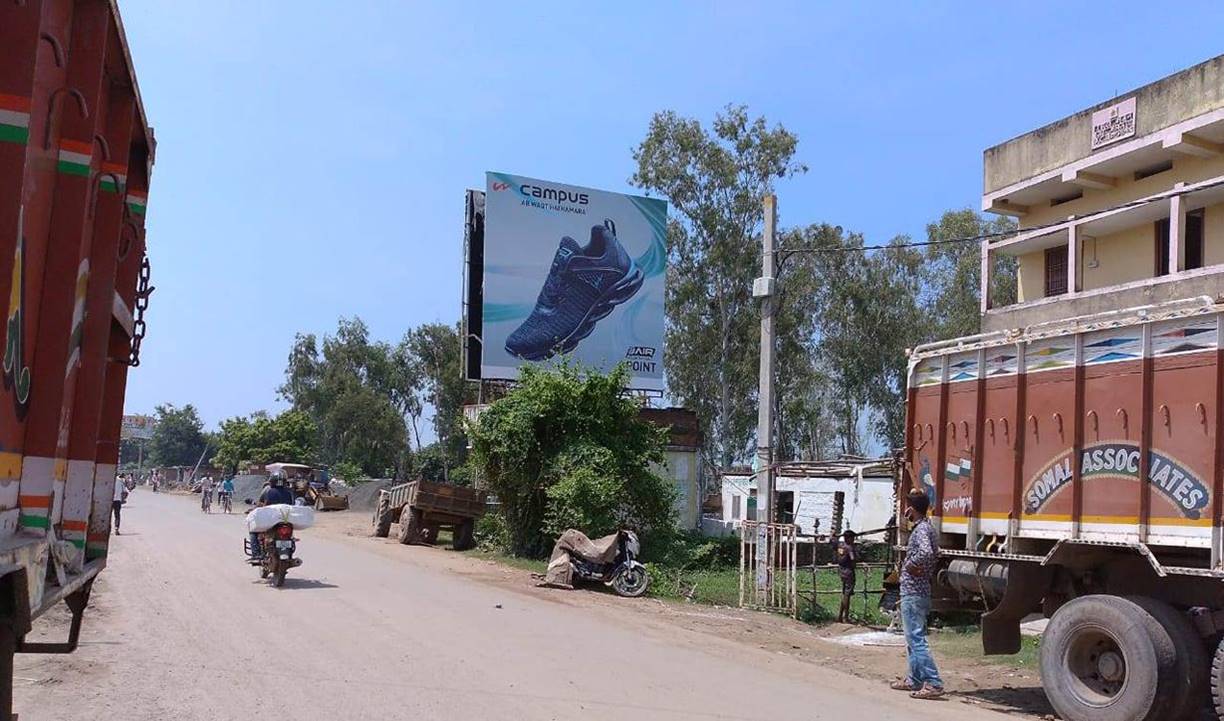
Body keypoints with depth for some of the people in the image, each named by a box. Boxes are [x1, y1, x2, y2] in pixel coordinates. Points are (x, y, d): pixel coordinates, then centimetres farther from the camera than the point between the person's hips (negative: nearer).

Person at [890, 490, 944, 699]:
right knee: (913, 637, 18)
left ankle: (933, 683, -11)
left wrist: (911, 564, -19)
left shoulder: (921, 530, -17)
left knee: (916, 638, -10)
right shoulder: (927, 528, 14)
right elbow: (935, 554, 26)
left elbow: (926, 553, -35)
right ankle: (915, 679, 25)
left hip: (913, 592, -11)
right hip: (919, 590, 11)